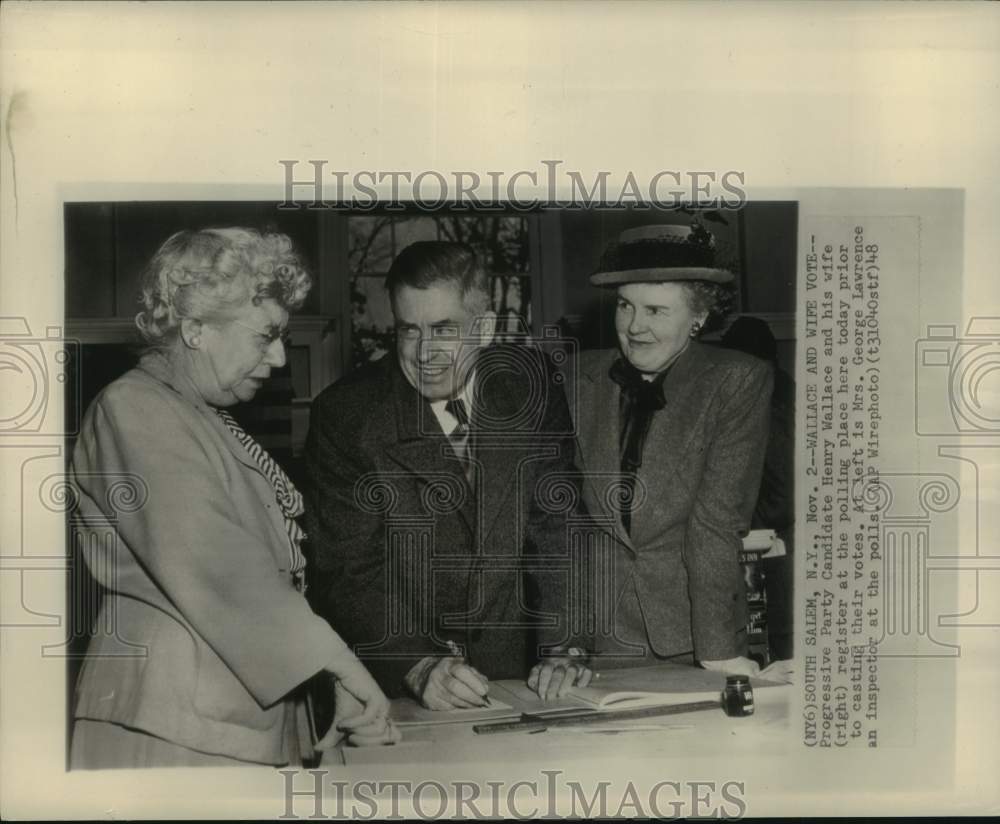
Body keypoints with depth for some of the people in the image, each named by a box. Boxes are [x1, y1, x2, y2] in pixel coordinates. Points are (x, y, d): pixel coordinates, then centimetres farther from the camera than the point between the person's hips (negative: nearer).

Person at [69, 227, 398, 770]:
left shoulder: (212, 425, 16)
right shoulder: (134, 410, -9)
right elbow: (211, 567, -19)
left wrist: (342, 689, 7)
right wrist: (337, 661, -17)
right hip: (176, 726, -8)